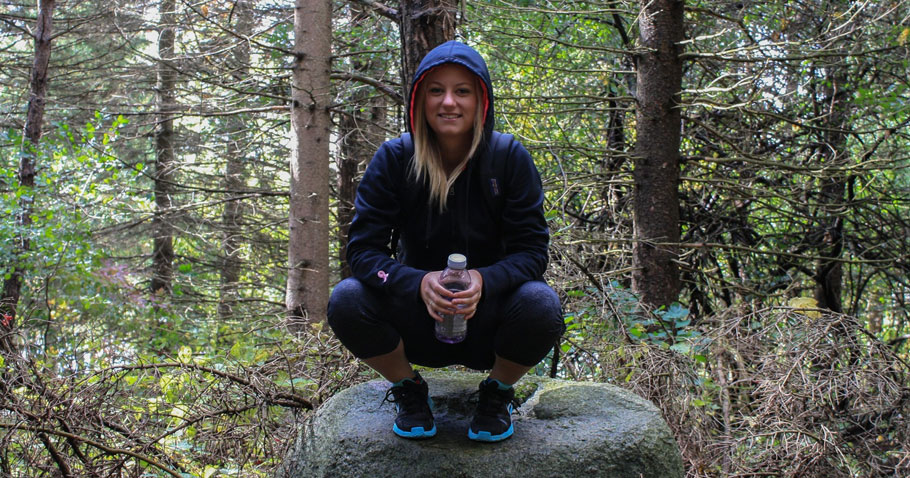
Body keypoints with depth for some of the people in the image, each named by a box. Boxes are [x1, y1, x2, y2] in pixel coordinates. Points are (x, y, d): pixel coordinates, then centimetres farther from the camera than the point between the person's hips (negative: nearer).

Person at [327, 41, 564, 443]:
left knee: (541, 306, -32)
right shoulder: (394, 159, -9)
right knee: (346, 301, -27)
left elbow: (532, 250, -12)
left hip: (488, 317, 0)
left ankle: (497, 393, 2)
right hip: (418, 325, 1)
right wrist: (419, 283, -33)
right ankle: (409, 391, 3)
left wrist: (484, 281, -33)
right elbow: (363, 247, -13)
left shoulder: (510, 158, -10)